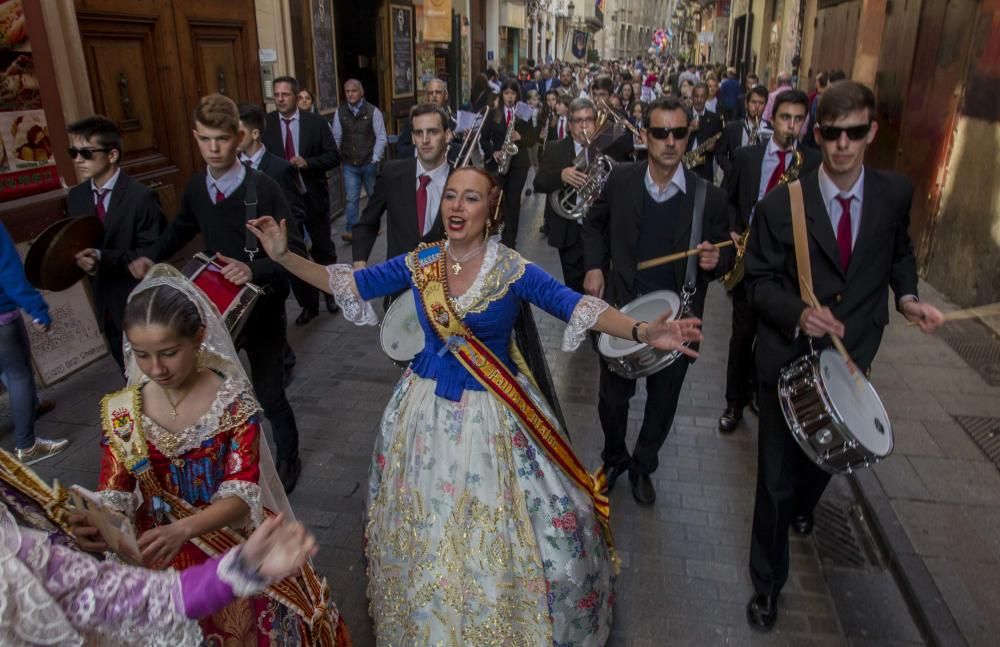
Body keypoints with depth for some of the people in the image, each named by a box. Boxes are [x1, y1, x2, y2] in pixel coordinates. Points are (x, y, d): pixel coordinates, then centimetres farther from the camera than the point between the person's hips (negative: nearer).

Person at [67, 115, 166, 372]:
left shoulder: (141, 197, -18)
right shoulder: (76, 196, 4)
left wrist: (103, 258, -28)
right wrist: (78, 257, -11)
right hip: (105, 302, 6)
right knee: (129, 372, 21)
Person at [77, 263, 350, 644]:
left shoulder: (233, 401, -16)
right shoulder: (120, 412, -7)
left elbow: (241, 493, -20)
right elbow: (115, 496, -7)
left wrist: (181, 530, -37)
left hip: (236, 545, -2)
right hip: (162, 555, 2)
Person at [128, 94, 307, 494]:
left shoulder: (263, 188, -19)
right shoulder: (196, 187, -1)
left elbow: (294, 251, -21)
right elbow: (183, 228, 21)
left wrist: (254, 269, -36)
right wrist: (151, 258, 8)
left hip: (261, 307, -5)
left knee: (268, 395, 5)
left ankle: (288, 459, 32)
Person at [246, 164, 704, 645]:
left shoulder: (514, 271, -14)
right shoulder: (418, 262, -4)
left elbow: (578, 308, -23)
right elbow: (349, 284, 1)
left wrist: (643, 332, -39)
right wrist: (283, 256, -7)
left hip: (493, 412, -3)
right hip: (428, 407, 3)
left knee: (504, 526, 5)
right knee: (425, 523, 18)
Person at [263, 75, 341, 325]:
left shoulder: (316, 122, -5)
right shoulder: (264, 124, -2)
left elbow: (333, 156, -7)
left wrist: (307, 162, -21)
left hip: (313, 197, -1)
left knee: (324, 251, 14)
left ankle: (332, 294, 35)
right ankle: (308, 304, 24)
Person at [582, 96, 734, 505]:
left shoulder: (708, 196, -10)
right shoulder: (621, 180, -6)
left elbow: (726, 253, 1)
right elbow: (595, 224, 12)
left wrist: (716, 260, -22)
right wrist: (594, 266, -2)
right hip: (622, 308, 1)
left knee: (663, 400, 17)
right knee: (613, 395, 14)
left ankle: (643, 466, 43)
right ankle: (614, 458, 43)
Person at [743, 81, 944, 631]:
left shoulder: (895, 194, -5)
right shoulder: (780, 205, -15)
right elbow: (759, 281, -9)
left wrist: (906, 295, -5)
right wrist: (798, 312, -27)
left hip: (851, 357, 3)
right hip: (788, 358, -3)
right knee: (776, 476, 5)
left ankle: (803, 505, 62)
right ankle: (767, 584, 28)